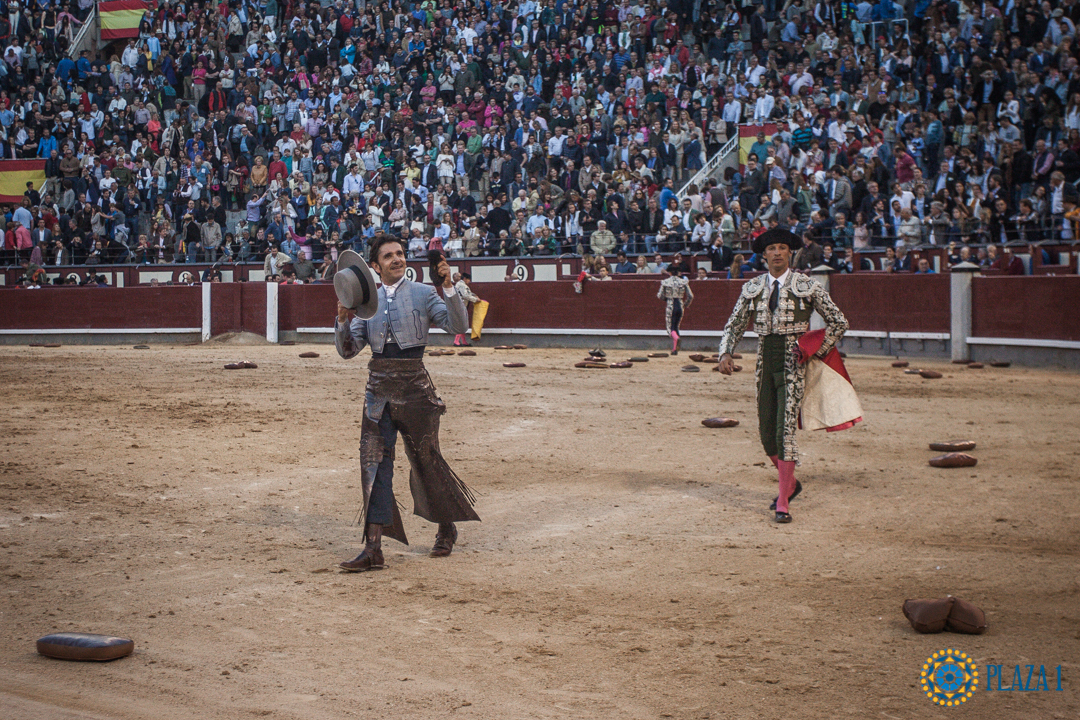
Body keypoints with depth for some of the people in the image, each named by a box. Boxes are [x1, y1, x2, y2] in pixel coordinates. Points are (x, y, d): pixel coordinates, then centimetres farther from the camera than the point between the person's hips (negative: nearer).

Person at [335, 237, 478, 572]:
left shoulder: (423, 294, 2)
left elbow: (458, 326, -10)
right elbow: (348, 350, 7)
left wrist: (449, 288, -20)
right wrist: (343, 320, -10)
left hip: (414, 387, -3)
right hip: (379, 390, 3)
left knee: (426, 459, 8)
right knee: (374, 462, -5)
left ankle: (447, 527, 32)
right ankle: (374, 548, -7)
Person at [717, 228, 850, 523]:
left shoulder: (807, 286, -2)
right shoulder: (752, 288, 8)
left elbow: (838, 322, 5)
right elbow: (734, 325, 13)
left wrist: (818, 352, 1)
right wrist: (725, 353, -3)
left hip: (793, 363, -5)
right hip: (765, 363, 5)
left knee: (785, 431, -13)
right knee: (765, 433, 9)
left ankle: (782, 504, -9)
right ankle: (790, 483, 34)